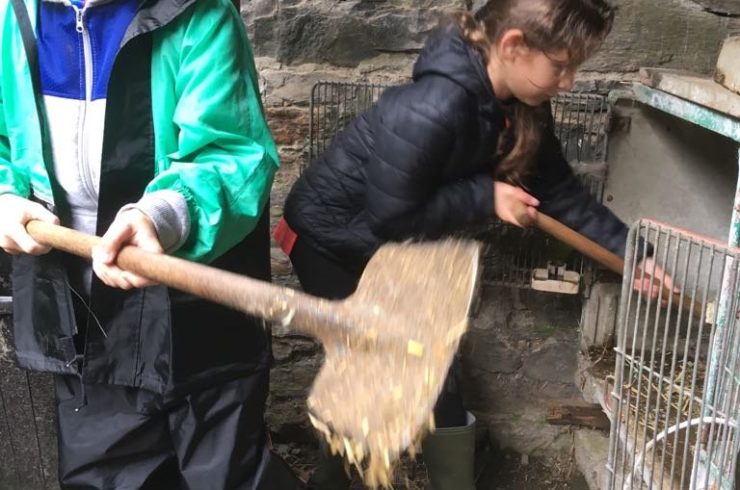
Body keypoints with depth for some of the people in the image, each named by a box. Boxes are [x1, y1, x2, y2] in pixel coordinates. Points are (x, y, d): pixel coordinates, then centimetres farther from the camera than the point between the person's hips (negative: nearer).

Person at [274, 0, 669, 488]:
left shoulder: (519, 106, -11)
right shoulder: (433, 109, -37)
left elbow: (557, 188, 0)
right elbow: (389, 216, -31)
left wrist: (630, 251, -1)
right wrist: (486, 197, -25)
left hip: (387, 246, 8)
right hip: (330, 239, -7)